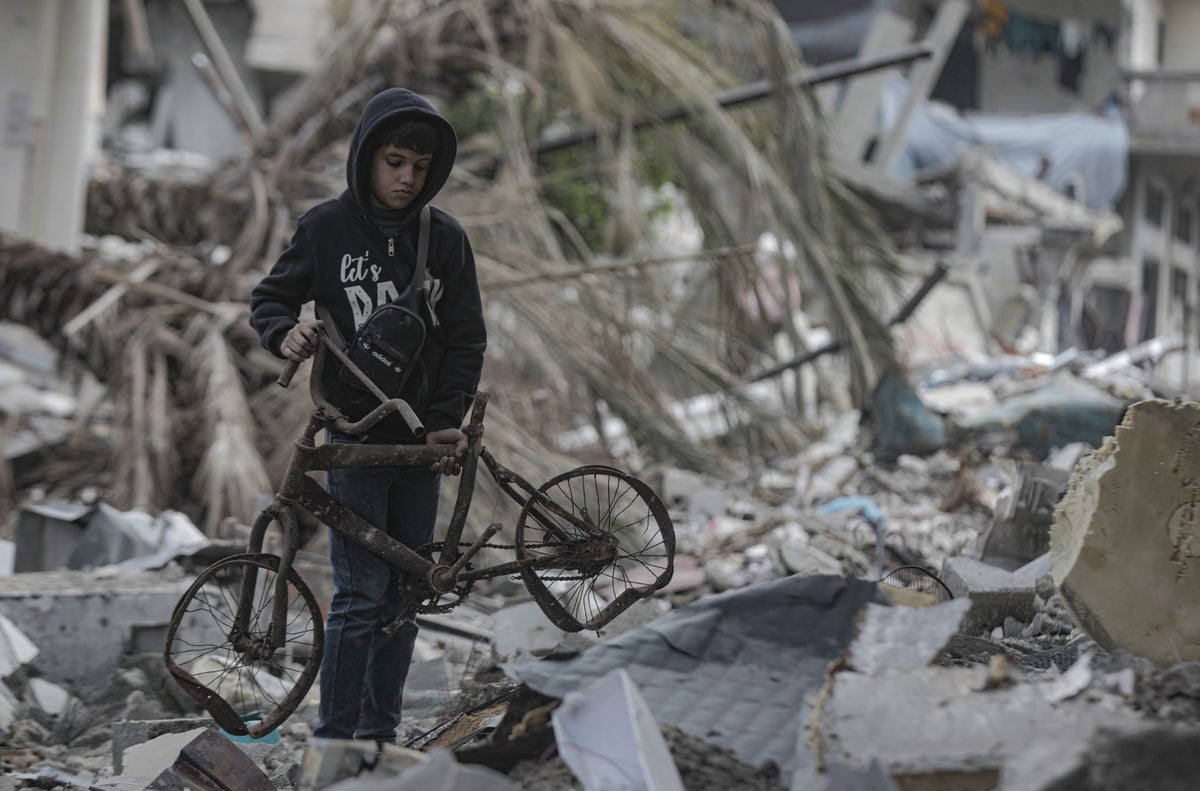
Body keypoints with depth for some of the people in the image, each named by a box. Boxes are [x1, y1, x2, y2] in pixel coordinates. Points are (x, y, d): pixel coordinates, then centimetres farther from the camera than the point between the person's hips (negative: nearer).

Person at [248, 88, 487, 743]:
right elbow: (270, 298, 6)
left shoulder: (445, 238, 4)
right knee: (362, 593, -9)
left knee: (405, 591, 7)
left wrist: (448, 418, -7)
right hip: (355, 431, -3)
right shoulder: (327, 227, -2)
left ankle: (381, 731, 17)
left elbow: (465, 338, 4)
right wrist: (286, 332, -17)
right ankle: (333, 737, -3)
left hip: (422, 432, 3)